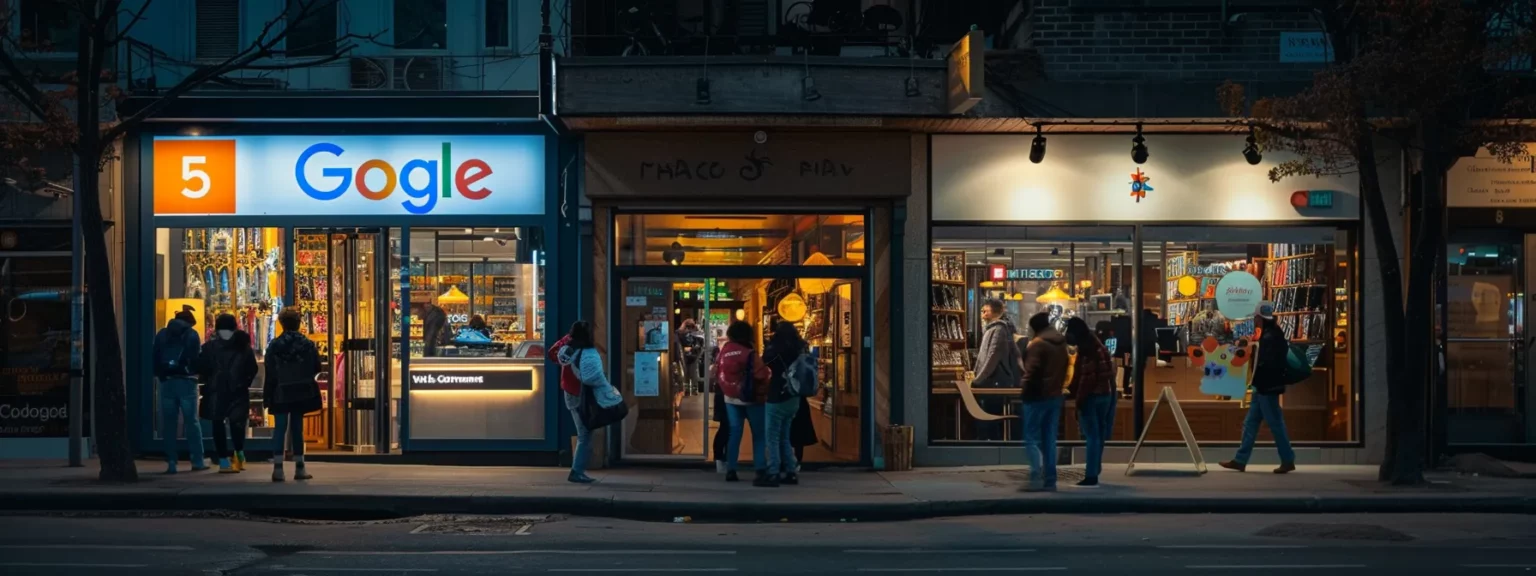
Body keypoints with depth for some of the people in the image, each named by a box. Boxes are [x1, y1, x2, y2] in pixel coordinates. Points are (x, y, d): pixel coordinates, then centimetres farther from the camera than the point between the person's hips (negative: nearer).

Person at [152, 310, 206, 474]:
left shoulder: (162, 334, 11)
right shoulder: (191, 335, 0)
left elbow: (155, 358, 8)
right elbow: (196, 359, -5)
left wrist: (160, 376, 14)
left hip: (167, 382, 3)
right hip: (186, 382, -2)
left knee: (168, 424, 5)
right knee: (192, 422, 3)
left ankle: (171, 463, 2)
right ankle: (198, 461, 2)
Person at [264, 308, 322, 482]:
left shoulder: (275, 345, -7)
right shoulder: (308, 344, -3)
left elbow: (270, 373, -7)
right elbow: (316, 368, 0)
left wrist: (267, 396, -2)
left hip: (281, 393, -1)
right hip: (301, 392, 1)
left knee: (280, 428, 0)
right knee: (297, 428, 9)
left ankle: (278, 469, -10)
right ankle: (299, 468, 11)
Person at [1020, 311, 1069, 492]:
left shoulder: (1037, 344, -13)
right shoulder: (1061, 344, 14)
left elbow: (1031, 372, -17)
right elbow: (1064, 371, 17)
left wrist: (1026, 392, -7)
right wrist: (1057, 387, 18)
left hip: (1038, 396, -8)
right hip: (1055, 396, 8)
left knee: (1032, 438, -5)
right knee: (1049, 440, 9)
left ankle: (1037, 478, -17)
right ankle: (1050, 480, 6)